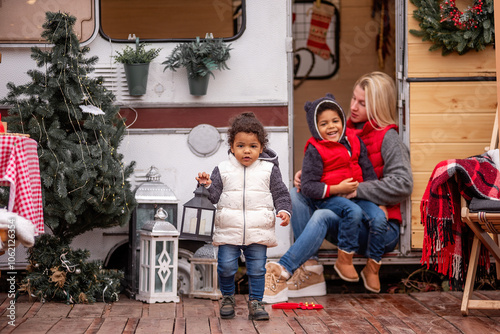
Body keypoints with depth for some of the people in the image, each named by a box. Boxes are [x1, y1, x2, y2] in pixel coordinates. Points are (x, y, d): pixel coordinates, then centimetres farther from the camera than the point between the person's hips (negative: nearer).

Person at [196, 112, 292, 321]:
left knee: (257, 269, 3)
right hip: (229, 231, 0)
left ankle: (255, 302, 17)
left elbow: (281, 194, 6)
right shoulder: (222, 170, 3)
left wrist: (284, 210, -10)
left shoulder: (268, 170, 3)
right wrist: (207, 186, -18)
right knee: (226, 267, 2)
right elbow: (214, 196, 1)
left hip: (258, 232, 0)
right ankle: (227, 297, 25)